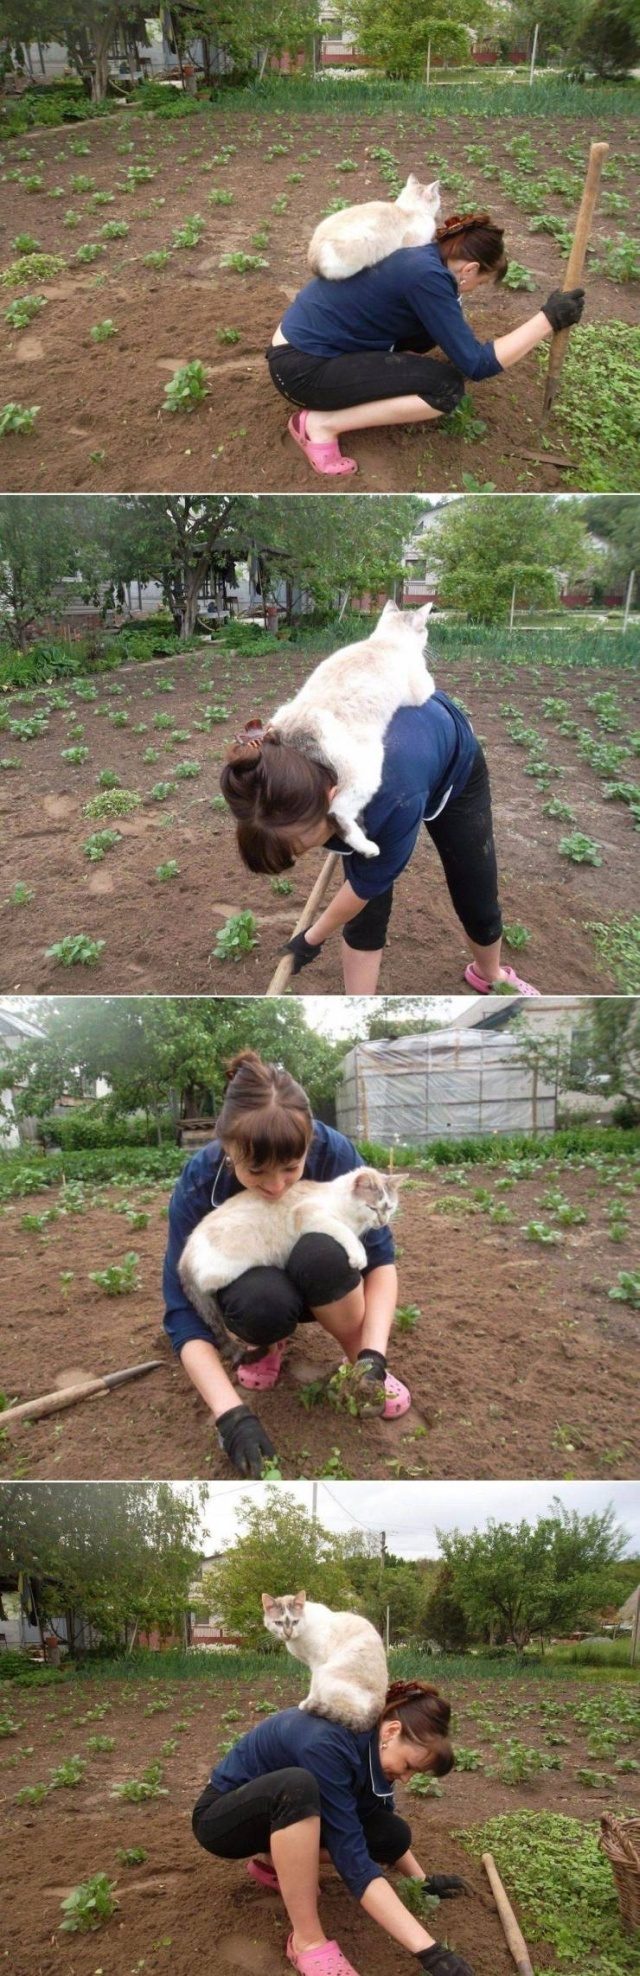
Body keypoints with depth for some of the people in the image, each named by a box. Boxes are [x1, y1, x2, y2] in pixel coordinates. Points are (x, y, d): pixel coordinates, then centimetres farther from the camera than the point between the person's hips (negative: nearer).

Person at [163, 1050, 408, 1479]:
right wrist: (231, 1415, -43)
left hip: (320, 1285, 1)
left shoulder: (334, 1153, -29)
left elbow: (380, 1255, -23)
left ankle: (357, 1361, -11)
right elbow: (184, 1309, -30)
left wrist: (373, 1357, -38)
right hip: (249, 1288, 0)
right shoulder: (199, 1184, -30)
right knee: (261, 1299, -37)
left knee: (320, 1251, -36)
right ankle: (266, 1344, -2)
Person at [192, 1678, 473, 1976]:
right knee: (298, 1786, -39)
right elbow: (352, 1857, -38)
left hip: (287, 1814, 8)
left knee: (393, 1834, -12)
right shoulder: (328, 1744, -35)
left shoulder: (371, 1740, -10)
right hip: (222, 1816, -8)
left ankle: (273, 1864, 7)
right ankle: (308, 1940, -28)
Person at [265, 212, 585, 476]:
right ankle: (321, 424, -10)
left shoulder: (423, 254, 7)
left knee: (435, 325, 10)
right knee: (446, 387, -14)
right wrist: (549, 318, -13)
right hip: (301, 368, -9)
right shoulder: (426, 276, -21)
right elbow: (476, 364, -18)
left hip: (314, 343, 9)